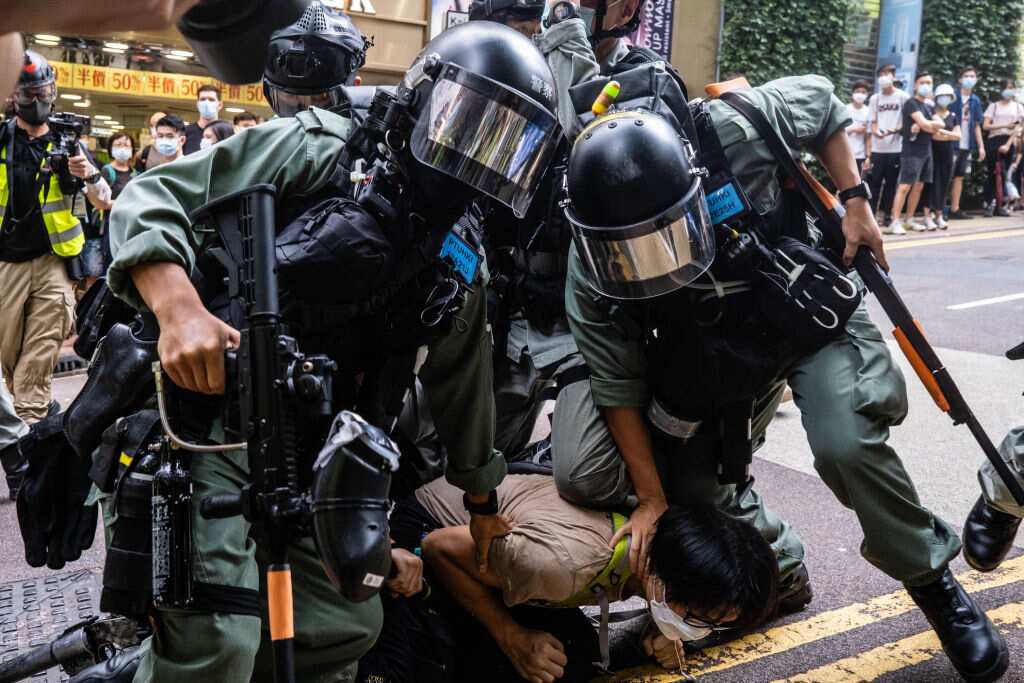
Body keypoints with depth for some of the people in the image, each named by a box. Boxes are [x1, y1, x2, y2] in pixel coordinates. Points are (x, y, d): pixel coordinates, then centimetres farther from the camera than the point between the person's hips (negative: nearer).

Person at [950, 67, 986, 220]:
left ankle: (955, 209, 14)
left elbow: (977, 125, 15)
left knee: (959, 177, 9)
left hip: (967, 145, 6)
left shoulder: (975, 100, 11)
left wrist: (981, 146, 10)